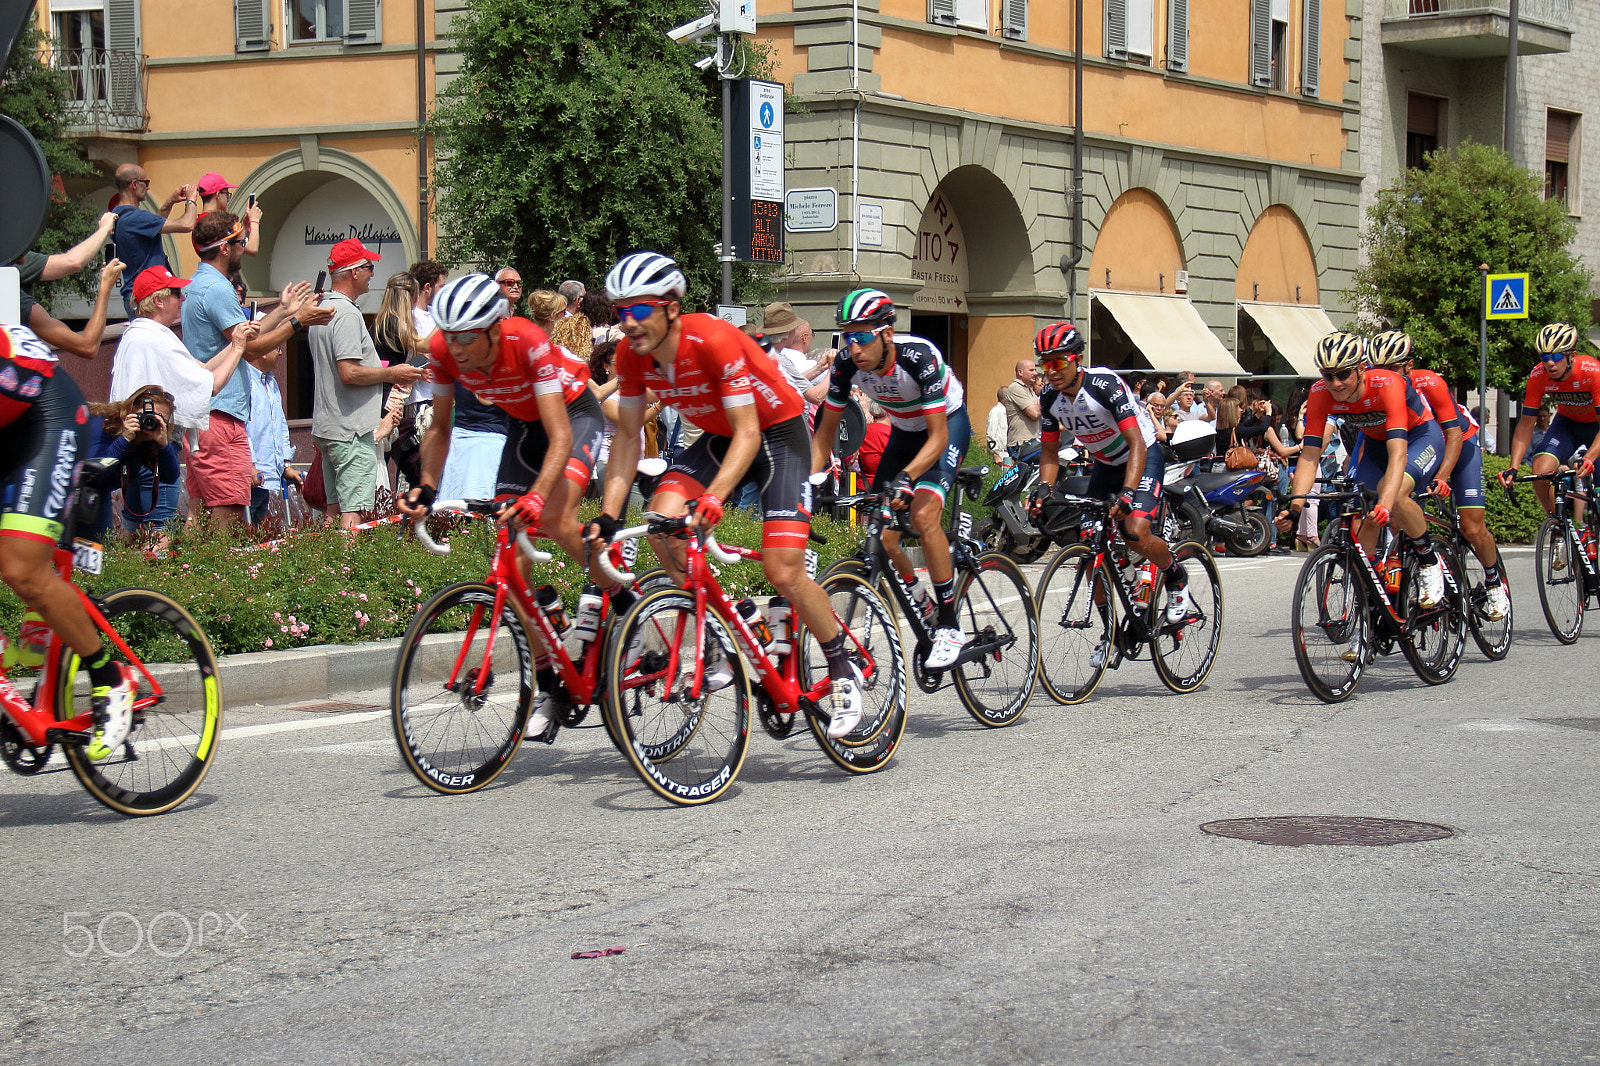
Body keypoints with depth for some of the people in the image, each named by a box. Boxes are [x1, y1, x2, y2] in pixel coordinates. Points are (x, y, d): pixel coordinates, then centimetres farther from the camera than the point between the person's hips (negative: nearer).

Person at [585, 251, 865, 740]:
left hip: (775, 432, -6)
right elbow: (628, 436, -4)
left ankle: (843, 670, 7)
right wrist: (608, 514, -13)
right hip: (718, 436, 6)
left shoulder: (714, 340, -31)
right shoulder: (632, 355, -13)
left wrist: (712, 499, -44)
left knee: (784, 573, -16)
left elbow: (748, 433, -31)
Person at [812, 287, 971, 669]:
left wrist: (906, 477, -48)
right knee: (881, 535, -6)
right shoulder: (847, 364, -20)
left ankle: (950, 625, -17)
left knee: (923, 515, -27)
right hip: (904, 432, 6)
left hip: (948, 424, -6)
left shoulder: (919, 356, -34)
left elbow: (937, 437, -33)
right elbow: (826, 429, -7)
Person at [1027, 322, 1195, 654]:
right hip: (1105, 464, 6)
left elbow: (1137, 445, -32)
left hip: (1143, 457, -6)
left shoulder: (1106, 385, -29)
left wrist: (1127, 493, -44)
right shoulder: (1051, 399, -10)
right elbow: (1050, 451, -1)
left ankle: (1176, 577, 2)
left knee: (1136, 532, -29)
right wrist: (1044, 488, -21)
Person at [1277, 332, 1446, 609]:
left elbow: (1398, 453, -46)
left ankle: (1430, 563, -9)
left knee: (1395, 495, -31)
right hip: (1375, 441, 5)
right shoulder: (1320, 394, -24)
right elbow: (1309, 456, -24)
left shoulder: (1387, 385, -37)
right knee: (1364, 520, -11)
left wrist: (1385, 504, -59)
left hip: (1420, 435, -5)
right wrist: (1294, 509, -38)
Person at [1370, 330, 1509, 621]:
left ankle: (1494, 581, 15)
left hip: (1460, 444, -4)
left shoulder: (1430, 384, -31)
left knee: (1472, 528, -10)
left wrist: (1441, 478, -45)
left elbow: (1454, 433, -32)